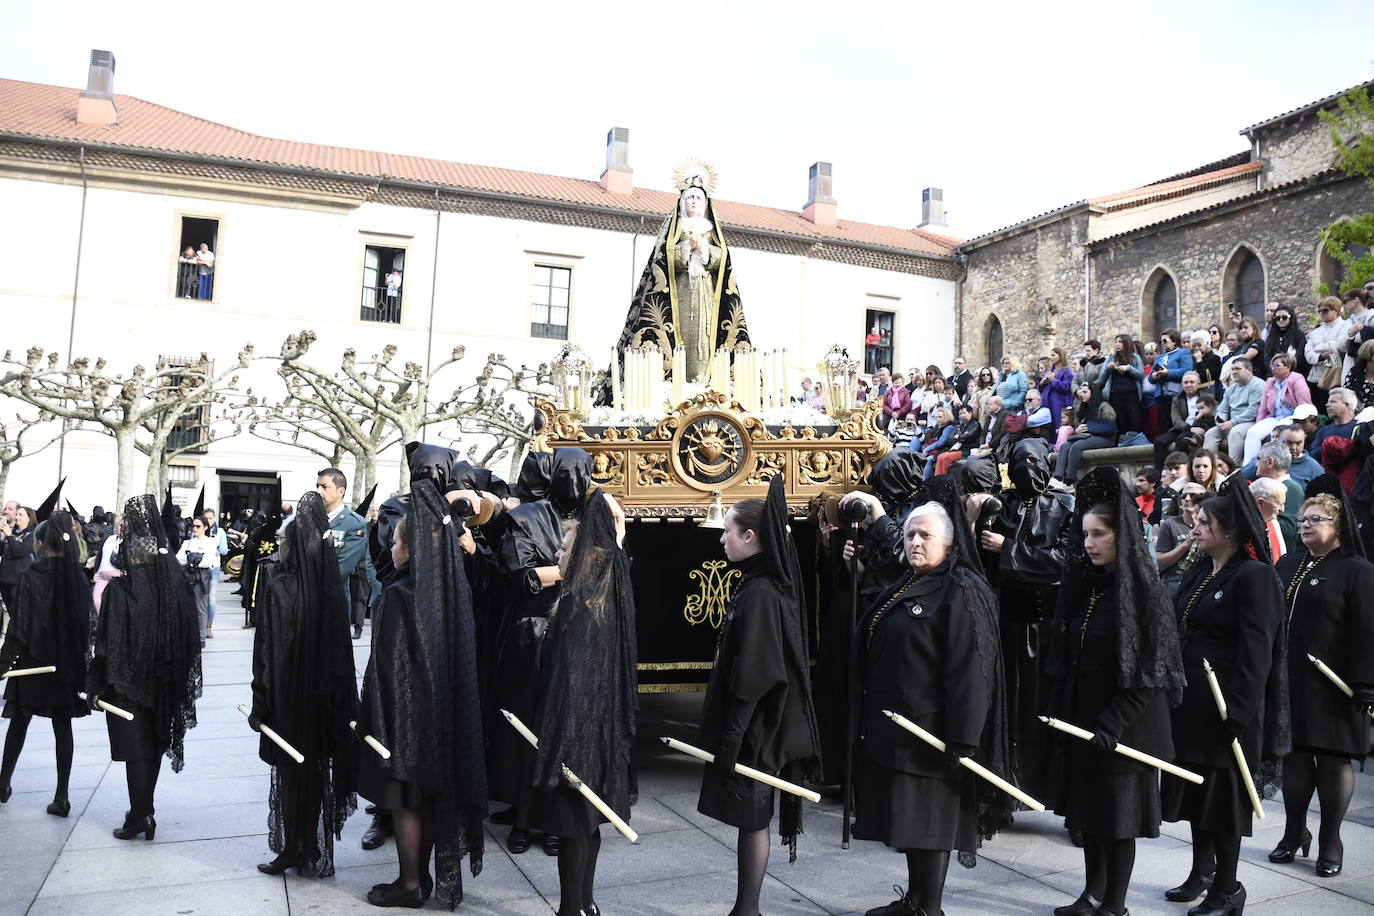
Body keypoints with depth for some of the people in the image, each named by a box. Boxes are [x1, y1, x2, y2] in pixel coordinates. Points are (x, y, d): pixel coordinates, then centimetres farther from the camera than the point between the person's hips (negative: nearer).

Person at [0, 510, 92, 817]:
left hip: (32, 663, -3)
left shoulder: (30, 576, -13)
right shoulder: (78, 576, -2)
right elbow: (87, 622, 2)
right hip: (68, 664, 3)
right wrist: (78, 658, 12)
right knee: (63, 728, 7)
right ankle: (61, 798, 8)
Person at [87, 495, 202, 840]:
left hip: (127, 682, -5)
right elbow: (190, 635, 4)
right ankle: (144, 811, 26)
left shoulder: (118, 589, -17)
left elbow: (107, 641, -14)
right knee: (154, 744, 16)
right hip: (164, 682, 5)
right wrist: (180, 679, 14)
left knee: (135, 749, 4)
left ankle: (140, 817, 9)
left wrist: (96, 685, -5)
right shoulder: (177, 585, -3)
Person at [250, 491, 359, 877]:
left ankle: (294, 849, 16)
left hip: (289, 694, -4)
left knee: (291, 772, 9)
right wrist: (341, 698, 10)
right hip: (326, 695, 4)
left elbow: (266, 650, -14)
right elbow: (342, 647, 2)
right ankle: (312, 852, 22)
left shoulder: (279, 589, -15)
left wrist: (260, 703, -7)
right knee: (316, 771, 14)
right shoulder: (333, 588, -3)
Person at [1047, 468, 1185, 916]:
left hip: (1124, 726, -7)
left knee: (1118, 813, 4)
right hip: (1080, 717, 7)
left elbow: (1148, 673, -16)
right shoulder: (1083, 584, 7)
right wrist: (1060, 711, 8)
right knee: (1087, 805, 15)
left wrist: (1112, 724, -20)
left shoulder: (1143, 590, -14)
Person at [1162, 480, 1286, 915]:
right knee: (1196, 789, 16)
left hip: (1226, 706, -8)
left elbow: (1256, 653, -18)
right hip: (1190, 699, 8)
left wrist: (1236, 712, -20)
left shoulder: (1255, 577, -13)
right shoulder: (1199, 572, 11)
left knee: (1222, 793, 2)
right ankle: (1201, 872, 30)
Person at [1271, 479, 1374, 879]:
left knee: (1333, 759, 5)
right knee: (1294, 755, 11)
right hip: (1289, 681, 5)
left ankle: (1330, 842, 17)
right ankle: (1294, 833, 24)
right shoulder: (1287, 566, 11)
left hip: (1331, 686, -5)